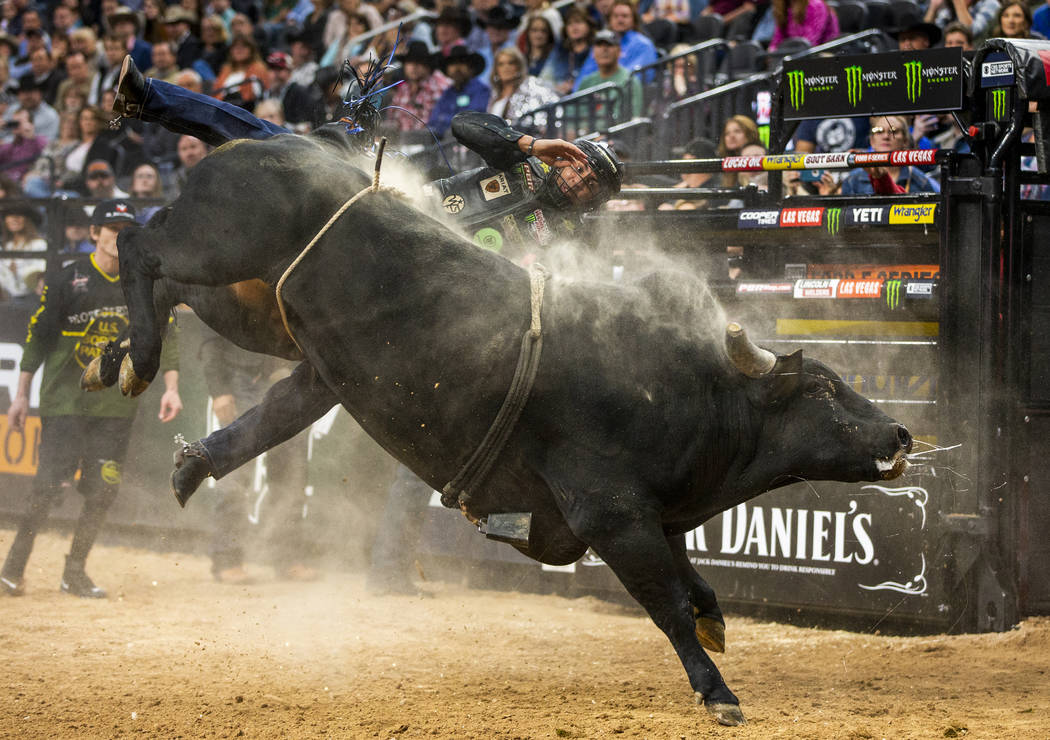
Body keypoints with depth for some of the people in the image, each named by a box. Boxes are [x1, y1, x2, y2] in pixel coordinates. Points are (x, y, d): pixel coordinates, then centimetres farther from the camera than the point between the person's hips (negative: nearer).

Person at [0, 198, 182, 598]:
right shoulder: (67, 280, -2)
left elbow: (164, 335, 8)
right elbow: (38, 336, 1)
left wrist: (171, 387, -4)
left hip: (117, 404, 3)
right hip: (65, 400, -3)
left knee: (103, 490, 0)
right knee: (51, 483, -11)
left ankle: (75, 572, 13)